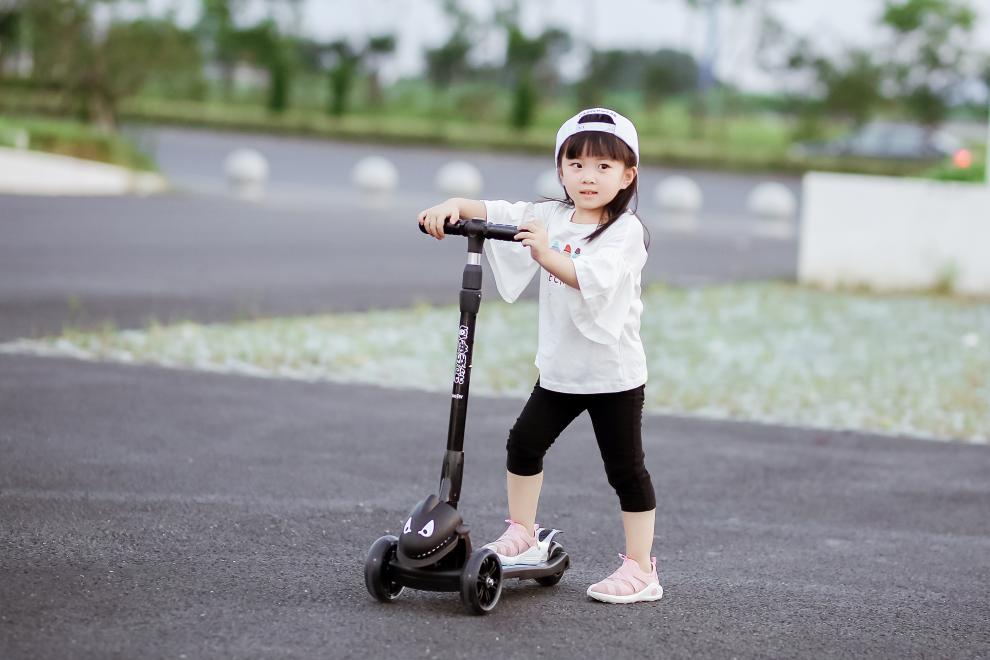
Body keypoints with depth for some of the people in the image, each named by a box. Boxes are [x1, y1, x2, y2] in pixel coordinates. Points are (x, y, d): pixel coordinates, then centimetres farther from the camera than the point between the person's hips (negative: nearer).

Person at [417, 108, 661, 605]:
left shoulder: (626, 231, -14)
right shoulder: (550, 217, 5)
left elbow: (596, 278, -31)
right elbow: (499, 214, -5)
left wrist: (547, 255, -44)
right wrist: (456, 206, -24)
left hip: (613, 373, -6)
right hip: (559, 369, 6)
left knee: (625, 469, -1)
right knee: (523, 445, 12)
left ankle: (641, 569, 6)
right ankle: (523, 536, 30)